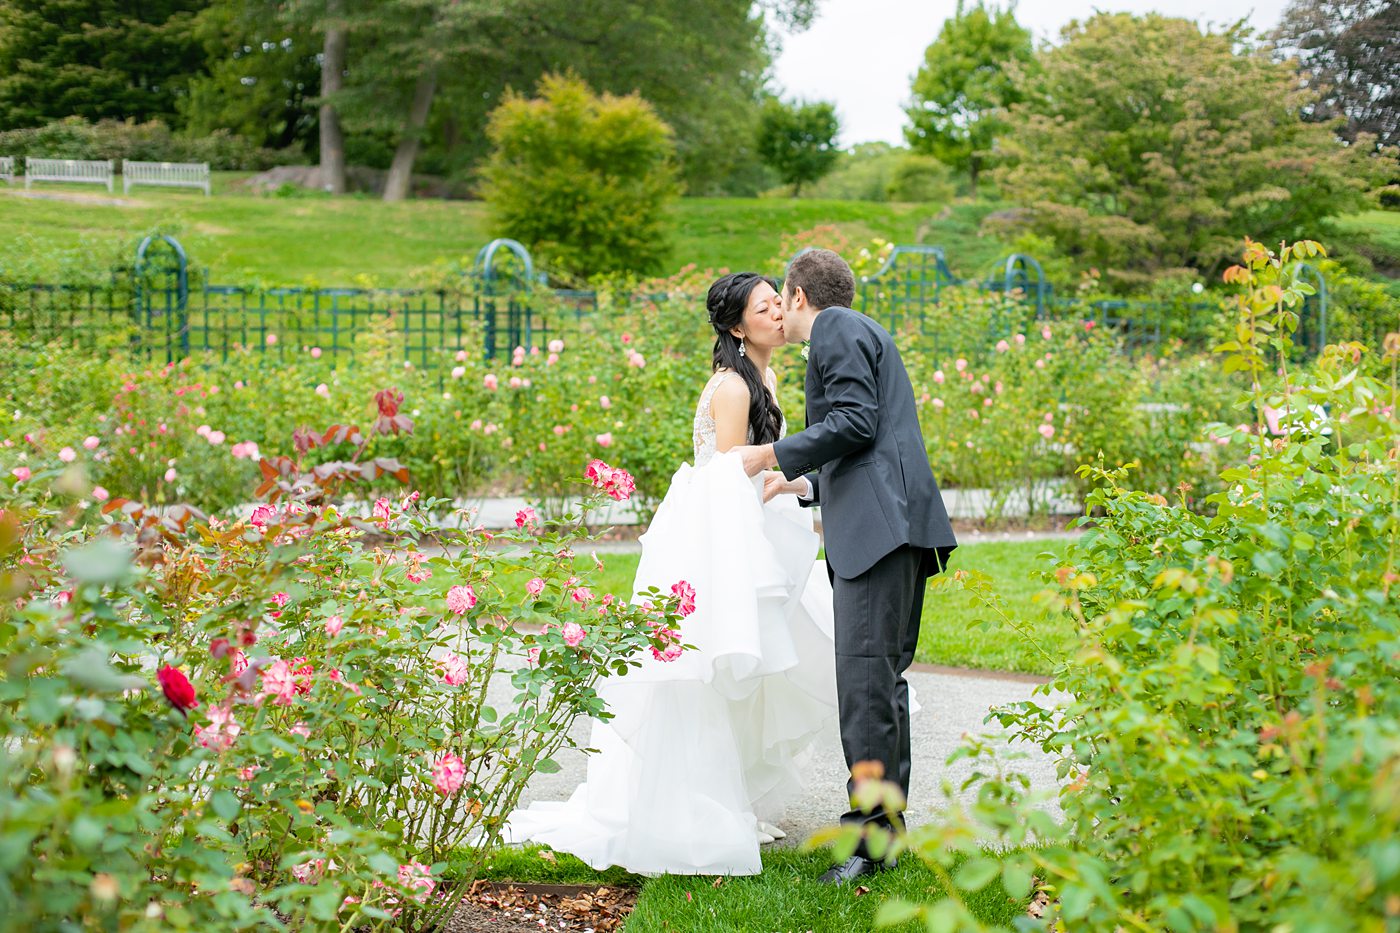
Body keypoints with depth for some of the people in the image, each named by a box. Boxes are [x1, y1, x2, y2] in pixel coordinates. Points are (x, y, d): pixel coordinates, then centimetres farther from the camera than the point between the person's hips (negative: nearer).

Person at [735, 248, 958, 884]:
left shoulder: (836, 328, 0)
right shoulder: (859, 333, 30)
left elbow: (856, 422, -13)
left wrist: (776, 454, -6)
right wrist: (806, 483, 32)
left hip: (879, 523, -11)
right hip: (887, 528, 11)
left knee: (865, 683, -14)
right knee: (882, 682, 11)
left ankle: (871, 834, -15)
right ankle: (887, 825, 15)